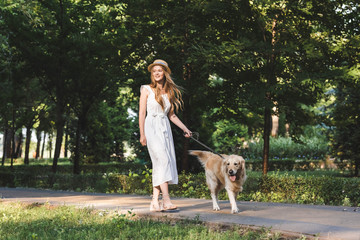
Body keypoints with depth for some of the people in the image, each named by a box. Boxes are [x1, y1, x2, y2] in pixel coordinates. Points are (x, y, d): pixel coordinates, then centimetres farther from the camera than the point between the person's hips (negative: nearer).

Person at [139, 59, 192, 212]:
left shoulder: (169, 91, 16)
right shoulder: (147, 90, 3)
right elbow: (142, 113, -1)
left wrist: (185, 129, 15)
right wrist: (142, 134, -7)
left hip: (165, 129, 5)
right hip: (152, 127, -5)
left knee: (160, 165, 0)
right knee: (163, 160, -18)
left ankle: (155, 202, 1)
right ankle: (166, 200, -22)